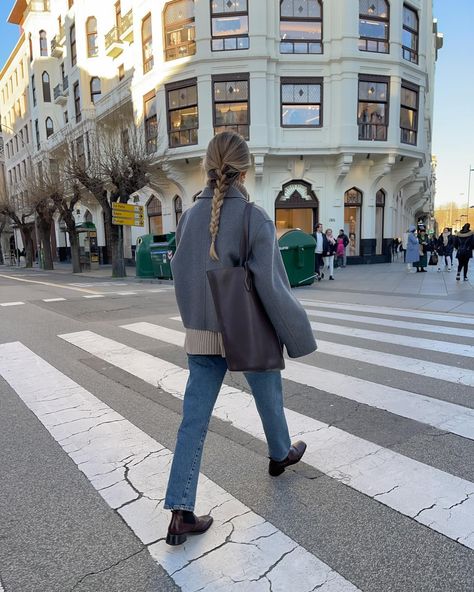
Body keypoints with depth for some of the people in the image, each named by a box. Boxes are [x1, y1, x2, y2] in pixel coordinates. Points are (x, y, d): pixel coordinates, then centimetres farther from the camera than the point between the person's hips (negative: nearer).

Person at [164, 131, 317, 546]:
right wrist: (297, 335, -7)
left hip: (201, 336, 4)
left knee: (194, 419, 9)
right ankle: (281, 455, 50)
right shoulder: (256, 219, -17)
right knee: (269, 398, 24)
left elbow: (182, 277, 5)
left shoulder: (189, 217, -2)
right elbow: (272, 287, -20)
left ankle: (180, 514, 12)